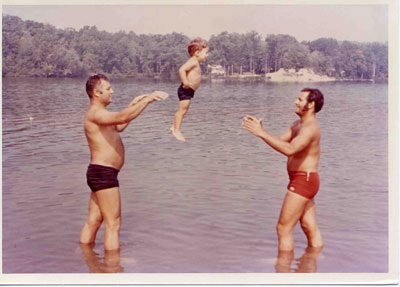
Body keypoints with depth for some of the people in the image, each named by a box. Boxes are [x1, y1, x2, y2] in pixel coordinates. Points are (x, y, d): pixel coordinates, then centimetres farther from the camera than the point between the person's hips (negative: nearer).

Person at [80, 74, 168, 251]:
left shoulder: (97, 114, 18)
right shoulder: (95, 113, -16)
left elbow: (118, 126, 29)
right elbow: (122, 117, -33)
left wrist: (133, 105, 21)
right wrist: (147, 100, -27)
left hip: (99, 174, 11)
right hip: (103, 173, -11)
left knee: (93, 221, 18)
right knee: (113, 224, -5)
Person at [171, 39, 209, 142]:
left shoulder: (195, 63, 17)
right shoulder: (193, 61, -16)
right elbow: (181, 69, -29)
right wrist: (185, 82, -34)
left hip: (189, 91, 10)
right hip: (186, 90, -10)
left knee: (183, 110, 16)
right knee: (182, 110, -8)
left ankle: (175, 127, 25)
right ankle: (176, 130, -5)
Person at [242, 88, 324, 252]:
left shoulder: (310, 127, -18)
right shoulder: (298, 125, 16)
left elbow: (290, 149, -34)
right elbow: (280, 141, 14)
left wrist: (262, 133, -34)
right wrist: (260, 130, -1)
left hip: (303, 180, -10)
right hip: (302, 181, 10)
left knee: (283, 228, -5)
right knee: (310, 228, 16)